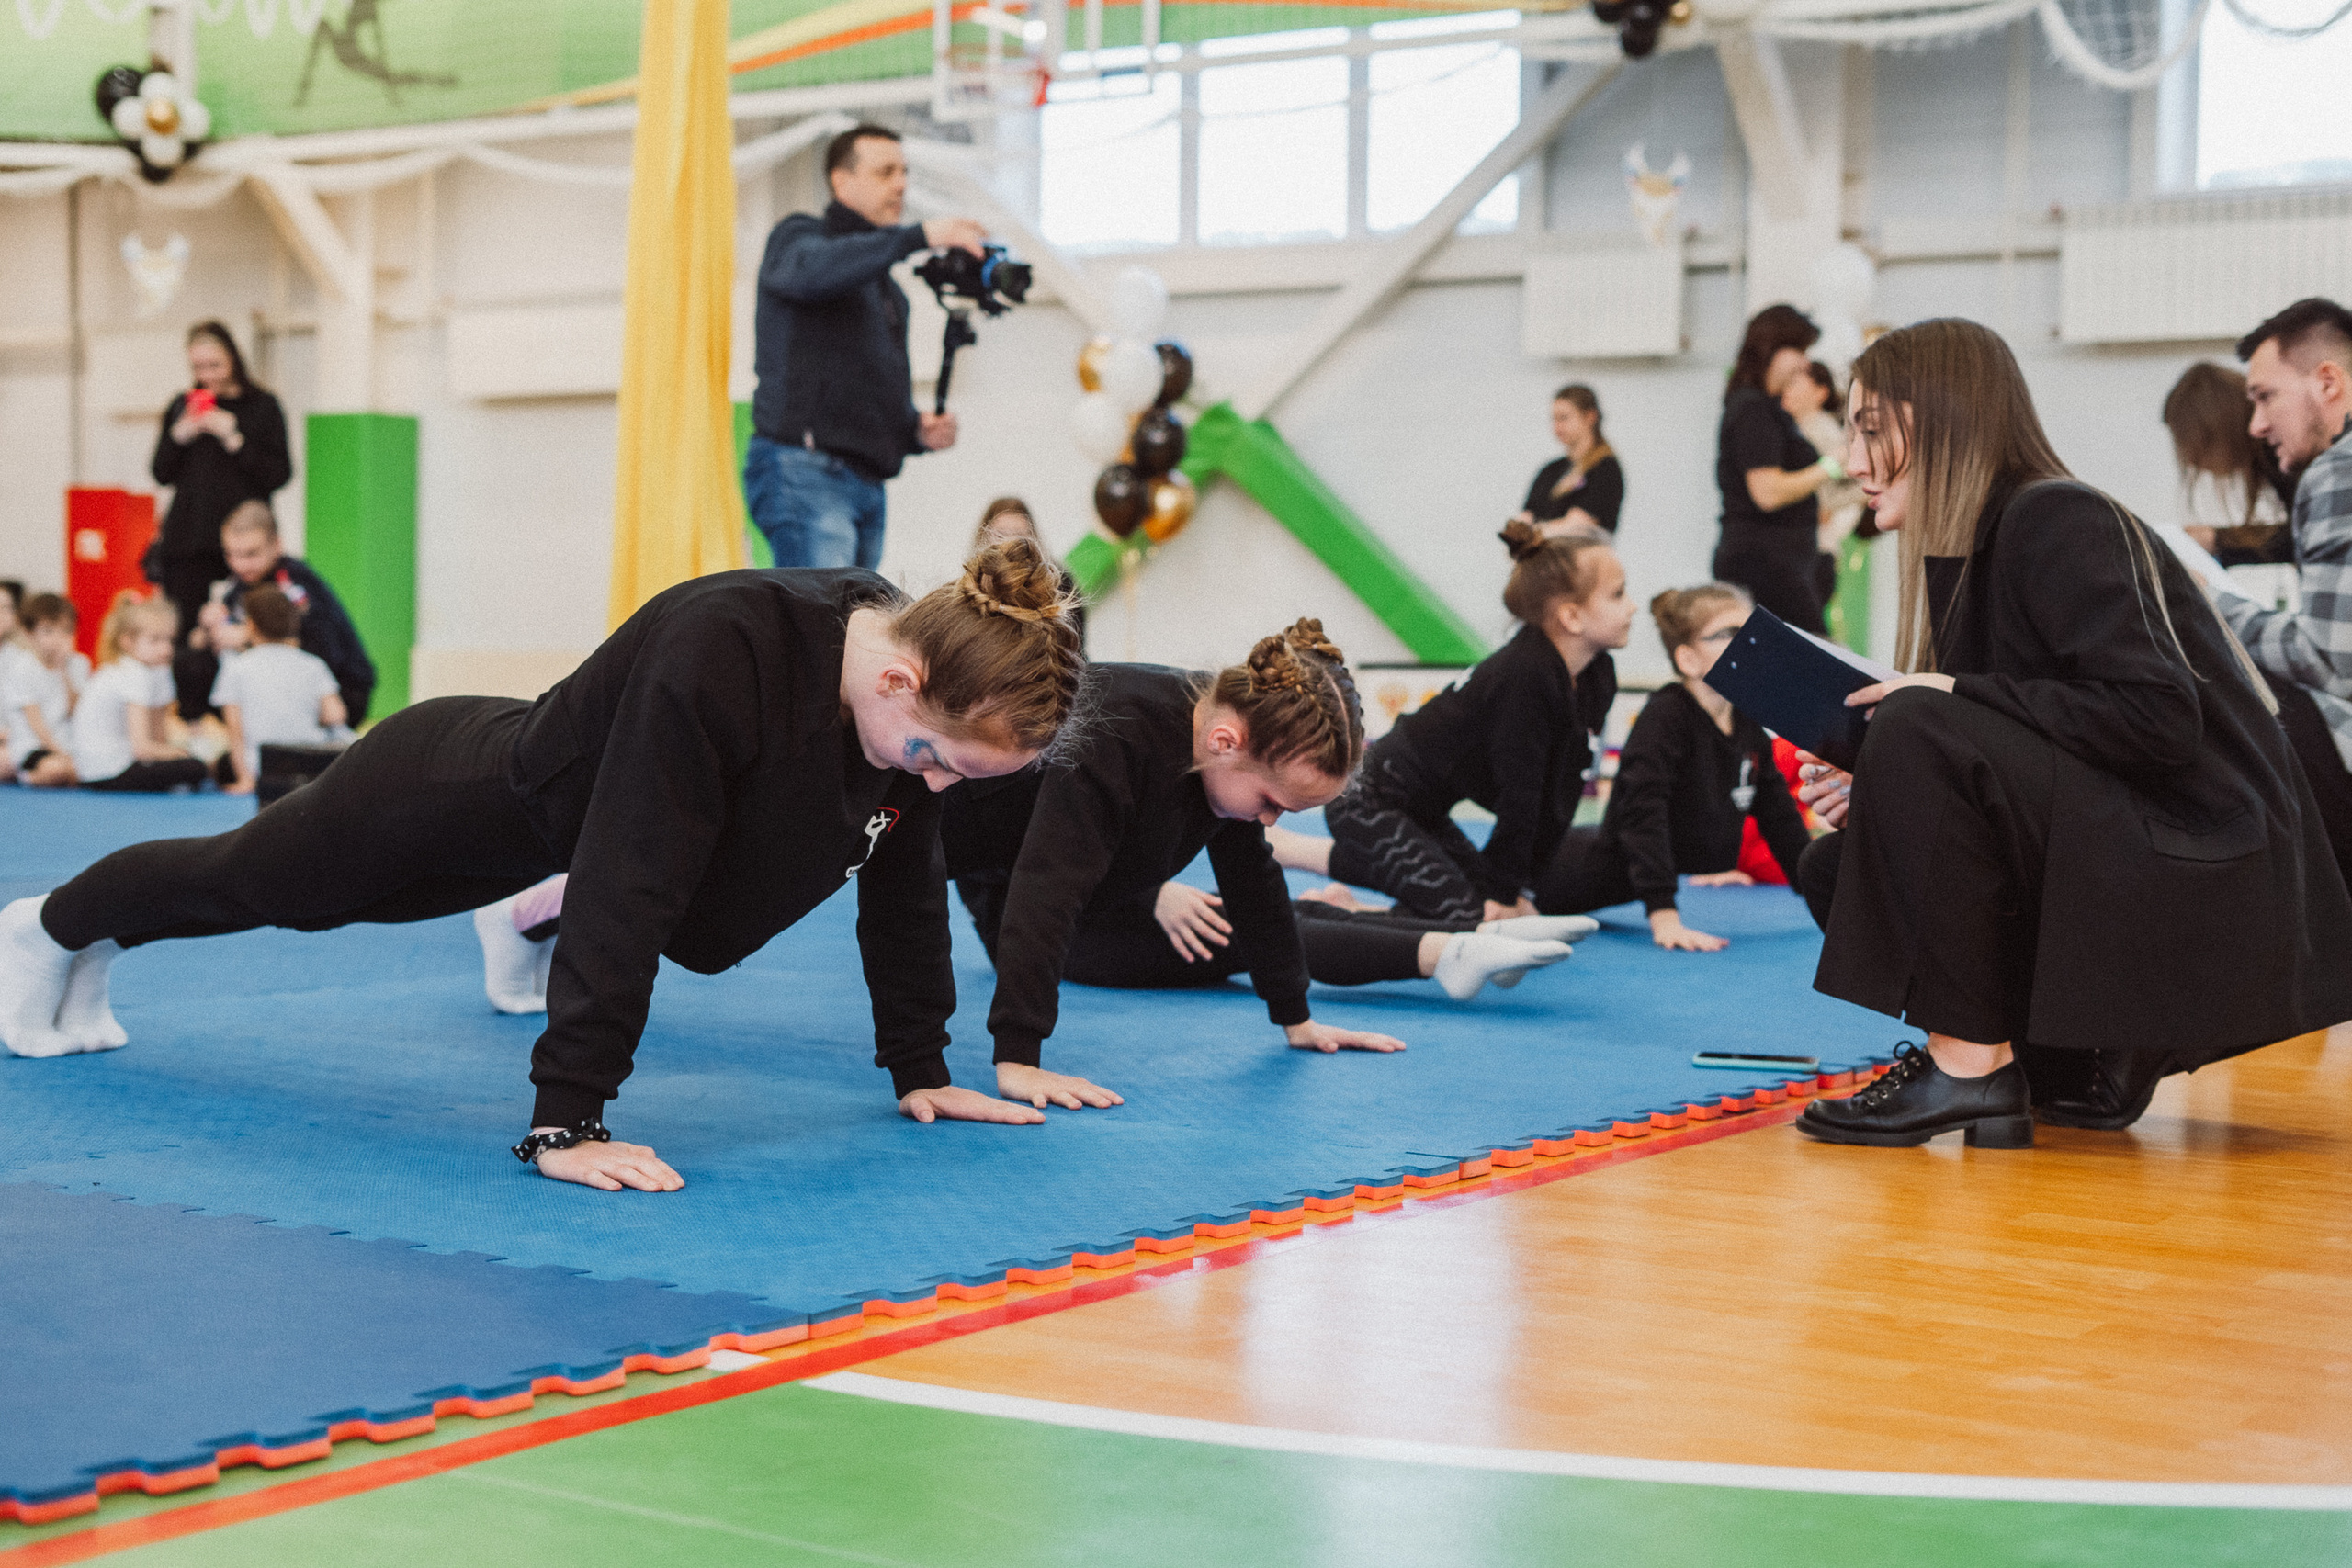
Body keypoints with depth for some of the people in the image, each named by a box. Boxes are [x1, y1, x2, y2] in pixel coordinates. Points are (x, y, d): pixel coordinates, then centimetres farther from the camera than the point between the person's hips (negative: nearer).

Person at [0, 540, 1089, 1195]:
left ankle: (91, 944, 61)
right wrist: (564, 1123, -44)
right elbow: (627, 890, -46)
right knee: (249, 878, 23)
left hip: (532, 818, 7)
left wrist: (920, 1069, -6)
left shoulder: (927, 699, -22)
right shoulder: (715, 655, -46)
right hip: (452, 786, -7)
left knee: (306, 901, 32)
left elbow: (904, 883, -8)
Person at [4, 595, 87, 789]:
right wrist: (60, 754, -18)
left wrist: (63, 671, -12)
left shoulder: (79, 665, 7)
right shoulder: (20, 669, -7)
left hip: (70, 744, 6)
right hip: (31, 746, -6)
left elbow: (75, 711, -4)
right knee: (55, 768, -37)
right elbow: (35, 720, -11)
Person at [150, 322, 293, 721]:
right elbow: (161, 473, 11)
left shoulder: (262, 406, 2)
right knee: (186, 635, 1)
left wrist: (234, 439, -13)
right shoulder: (182, 407, 13)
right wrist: (180, 435, -4)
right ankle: (189, 723, 7)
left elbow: (279, 474, -6)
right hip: (186, 539, 4)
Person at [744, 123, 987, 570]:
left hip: (866, 483, 8)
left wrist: (918, 431, 8)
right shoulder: (797, 237, 4)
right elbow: (810, 269, -22)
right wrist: (918, 236, -27)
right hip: (803, 470, -8)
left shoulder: (888, 289, 27)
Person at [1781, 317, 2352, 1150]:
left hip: (2206, 883, -9)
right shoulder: (1972, 551, 14)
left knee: (1923, 732, -25)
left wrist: (1955, 695, -19)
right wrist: (1875, 789, -2)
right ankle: (2091, 1052, 5)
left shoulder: (2056, 521, -12)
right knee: (1834, 866, 7)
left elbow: (2160, 718, -24)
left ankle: (1970, 1065, -18)